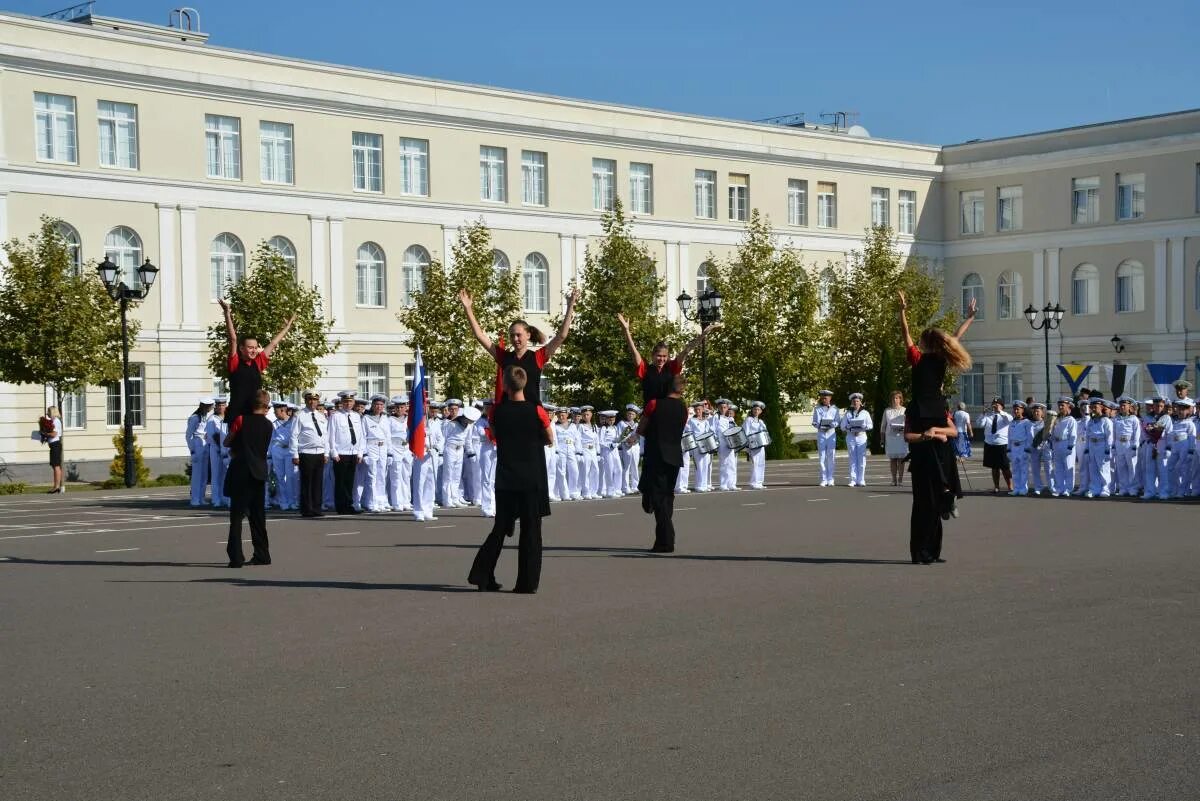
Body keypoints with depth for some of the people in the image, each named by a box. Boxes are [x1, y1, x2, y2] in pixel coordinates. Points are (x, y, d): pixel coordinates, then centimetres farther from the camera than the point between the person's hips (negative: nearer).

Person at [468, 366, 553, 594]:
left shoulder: (498, 412, -4)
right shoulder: (536, 411, -9)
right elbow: (550, 440, 5)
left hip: (505, 480, 3)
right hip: (532, 480, -2)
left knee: (501, 528, 15)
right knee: (530, 531, 4)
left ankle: (482, 576, 12)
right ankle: (527, 582, 3)